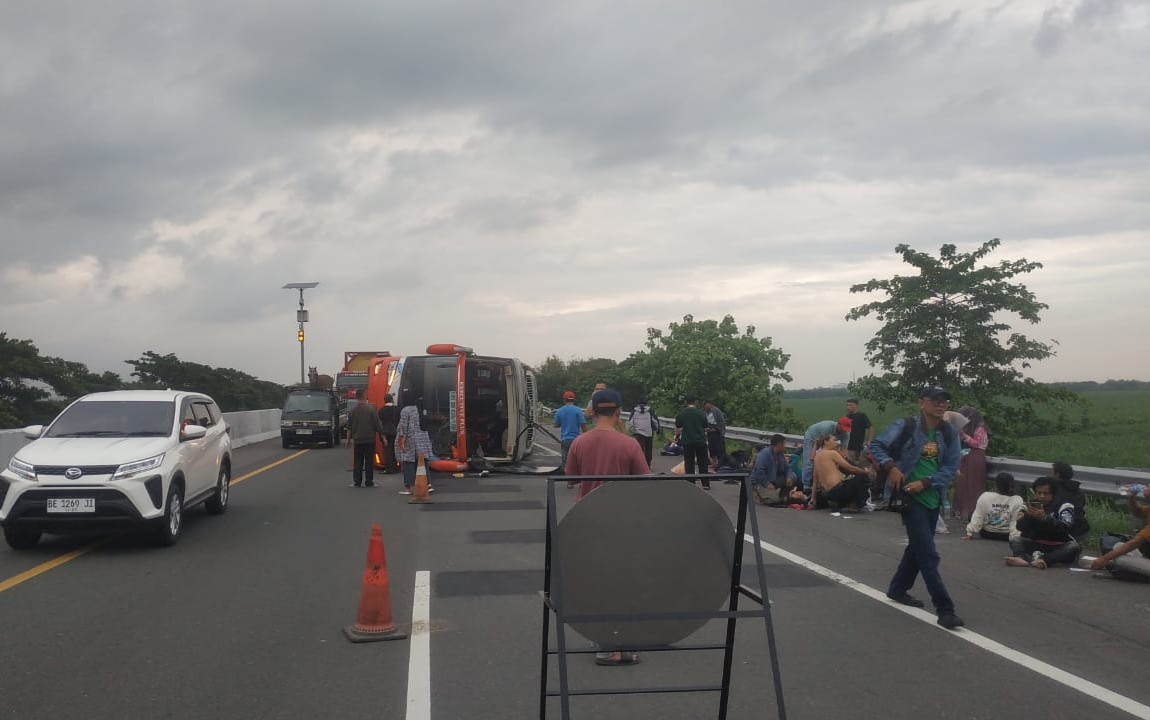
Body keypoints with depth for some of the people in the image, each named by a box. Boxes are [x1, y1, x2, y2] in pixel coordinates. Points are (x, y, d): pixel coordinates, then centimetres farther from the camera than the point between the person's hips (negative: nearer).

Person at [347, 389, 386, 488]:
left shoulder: (353, 410, -1)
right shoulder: (371, 409, -8)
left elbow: (349, 426, 8)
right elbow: (377, 424, -6)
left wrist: (350, 437, 21)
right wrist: (383, 437, 2)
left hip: (357, 440, 2)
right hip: (370, 439, -2)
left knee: (357, 462, 7)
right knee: (369, 461, 3)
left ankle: (357, 482, 6)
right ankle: (369, 482, 2)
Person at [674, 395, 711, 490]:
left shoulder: (681, 414, -3)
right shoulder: (701, 413, -3)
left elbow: (677, 429, 4)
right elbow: (705, 428, 6)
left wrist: (677, 437, 22)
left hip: (687, 442, 0)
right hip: (701, 441, 0)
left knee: (689, 464, 6)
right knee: (702, 464, 9)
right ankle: (706, 484, 10)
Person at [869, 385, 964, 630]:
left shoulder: (949, 433, 2)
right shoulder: (906, 426, -10)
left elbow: (951, 467, -2)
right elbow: (877, 446, -5)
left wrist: (925, 482, -15)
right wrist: (891, 467, -21)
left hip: (933, 498, 6)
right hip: (910, 497, -6)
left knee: (917, 546, 21)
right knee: (928, 553, -9)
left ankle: (898, 589, 41)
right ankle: (945, 609, -7)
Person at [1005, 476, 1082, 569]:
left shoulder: (1064, 505, -4)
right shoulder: (1032, 504, 6)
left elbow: (1065, 528, -22)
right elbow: (1020, 527, -5)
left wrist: (1045, 517, -35)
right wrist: (1028, 516, -25)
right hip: (1037, 545, 3)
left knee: (1074, 547, -32)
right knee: (1015, 541, -18)